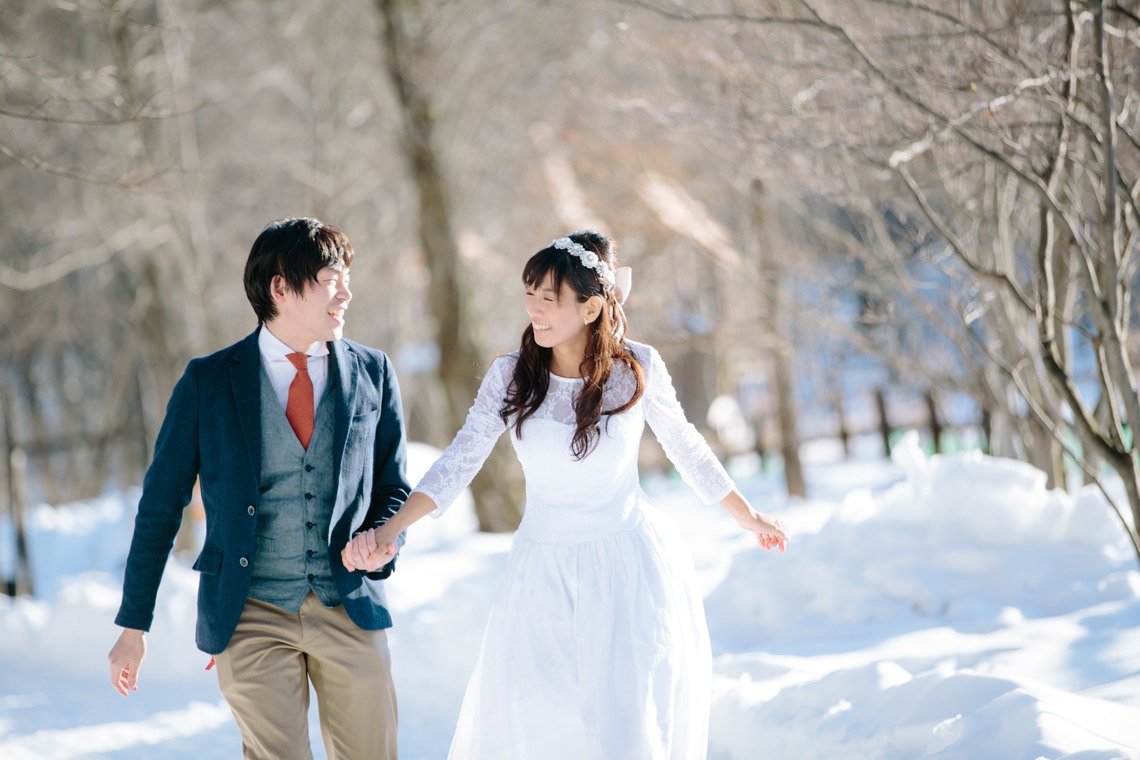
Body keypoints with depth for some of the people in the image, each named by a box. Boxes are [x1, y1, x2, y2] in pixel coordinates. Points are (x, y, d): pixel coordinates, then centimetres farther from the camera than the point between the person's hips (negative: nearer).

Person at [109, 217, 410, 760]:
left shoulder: (372, 373, 6)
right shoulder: (207, 383, 0)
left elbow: (394, 487, 14)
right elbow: (160, 505, 4)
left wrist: (381, 539, -9)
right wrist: (133, 625, 3)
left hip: (349, 611, 2)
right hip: (252, 615, -2)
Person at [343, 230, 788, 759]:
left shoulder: (638, 368, -8)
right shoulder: (510, 376, -8)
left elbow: (685, 446, 7)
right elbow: (457, 465, -9)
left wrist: (747, 517, 18)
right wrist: (387, 532, -23)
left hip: (631, 570, -1)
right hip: (545, 572, 1)